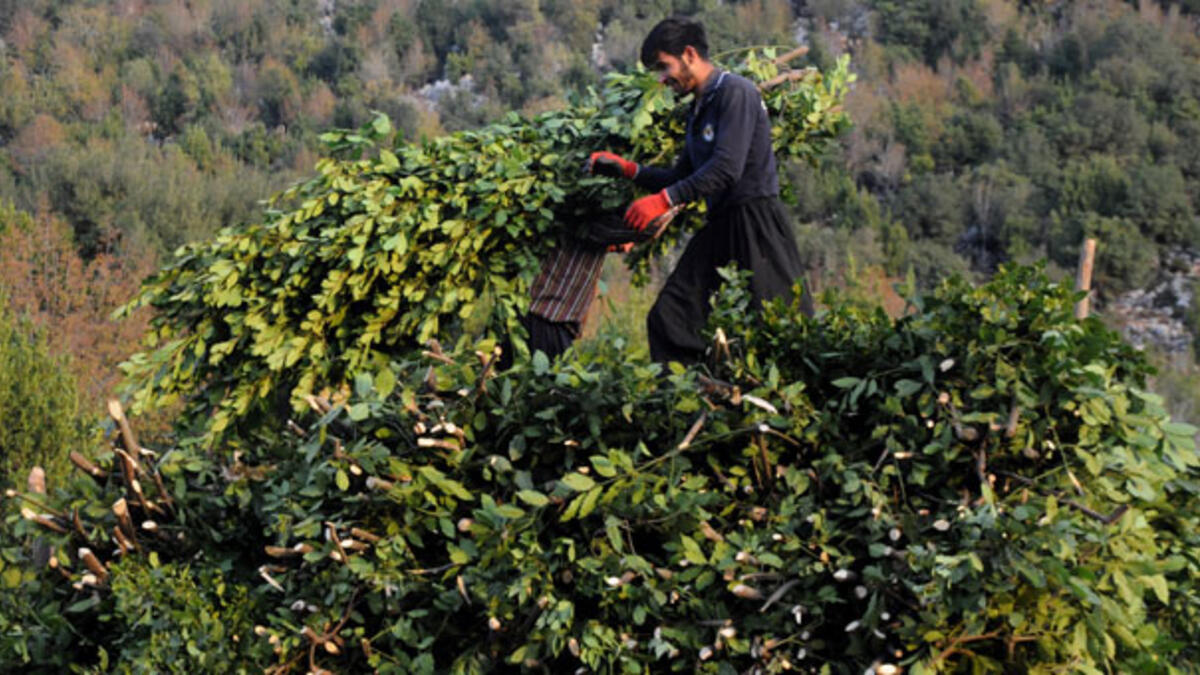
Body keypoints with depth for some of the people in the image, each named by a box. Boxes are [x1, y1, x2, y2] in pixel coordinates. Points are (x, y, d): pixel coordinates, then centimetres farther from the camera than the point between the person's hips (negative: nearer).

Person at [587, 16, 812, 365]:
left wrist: (664, 200, -23)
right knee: (669, 317, 4)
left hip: (755, 222, -9)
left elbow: (727, 168, -21)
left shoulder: (736, 92, -10)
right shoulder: (698, 110, 18)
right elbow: (682, 177, 24)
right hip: (721, 227, 9)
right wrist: (626, 169, 12)